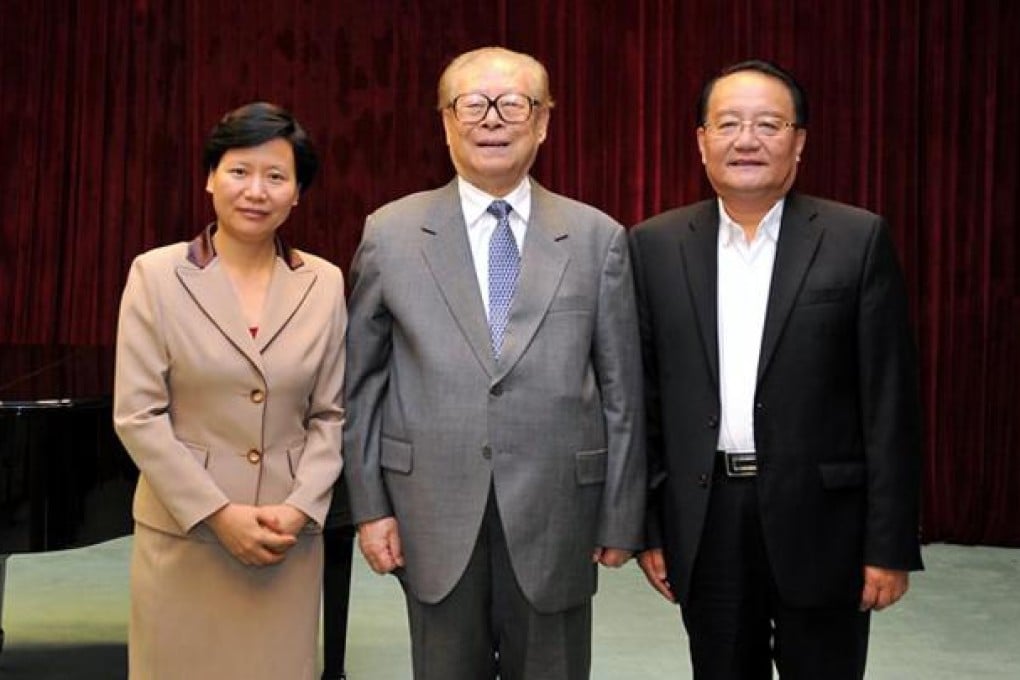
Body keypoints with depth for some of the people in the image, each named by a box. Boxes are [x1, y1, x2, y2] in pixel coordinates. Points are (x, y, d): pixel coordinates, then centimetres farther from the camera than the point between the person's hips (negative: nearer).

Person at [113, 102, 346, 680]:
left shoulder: (325, 283, 3)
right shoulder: (156, 274, -3)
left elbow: (329, 415, 4)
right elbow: (137, 416, -7)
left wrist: (299, 509, -9)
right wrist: (219, 513, -12)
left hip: (289, 536, 2)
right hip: (184, 531, -2)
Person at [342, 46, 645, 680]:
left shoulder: (598, 238, 1)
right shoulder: (390, 233, 2)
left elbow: (622, 391, 2)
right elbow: (362, 383, 5)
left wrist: (622, 518, 2)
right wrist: (370, 505, 2)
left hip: (556, 517, 0)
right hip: (434, 519, 0)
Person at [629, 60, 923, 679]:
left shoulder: (858, 240, -3)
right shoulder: (656, 246, 3)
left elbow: (890, 404, -5)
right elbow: (642, 397, 6)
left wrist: (890, 544, -7)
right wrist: (645, 527, 4)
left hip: (820, 520, -2)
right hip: (705, 522, 2)